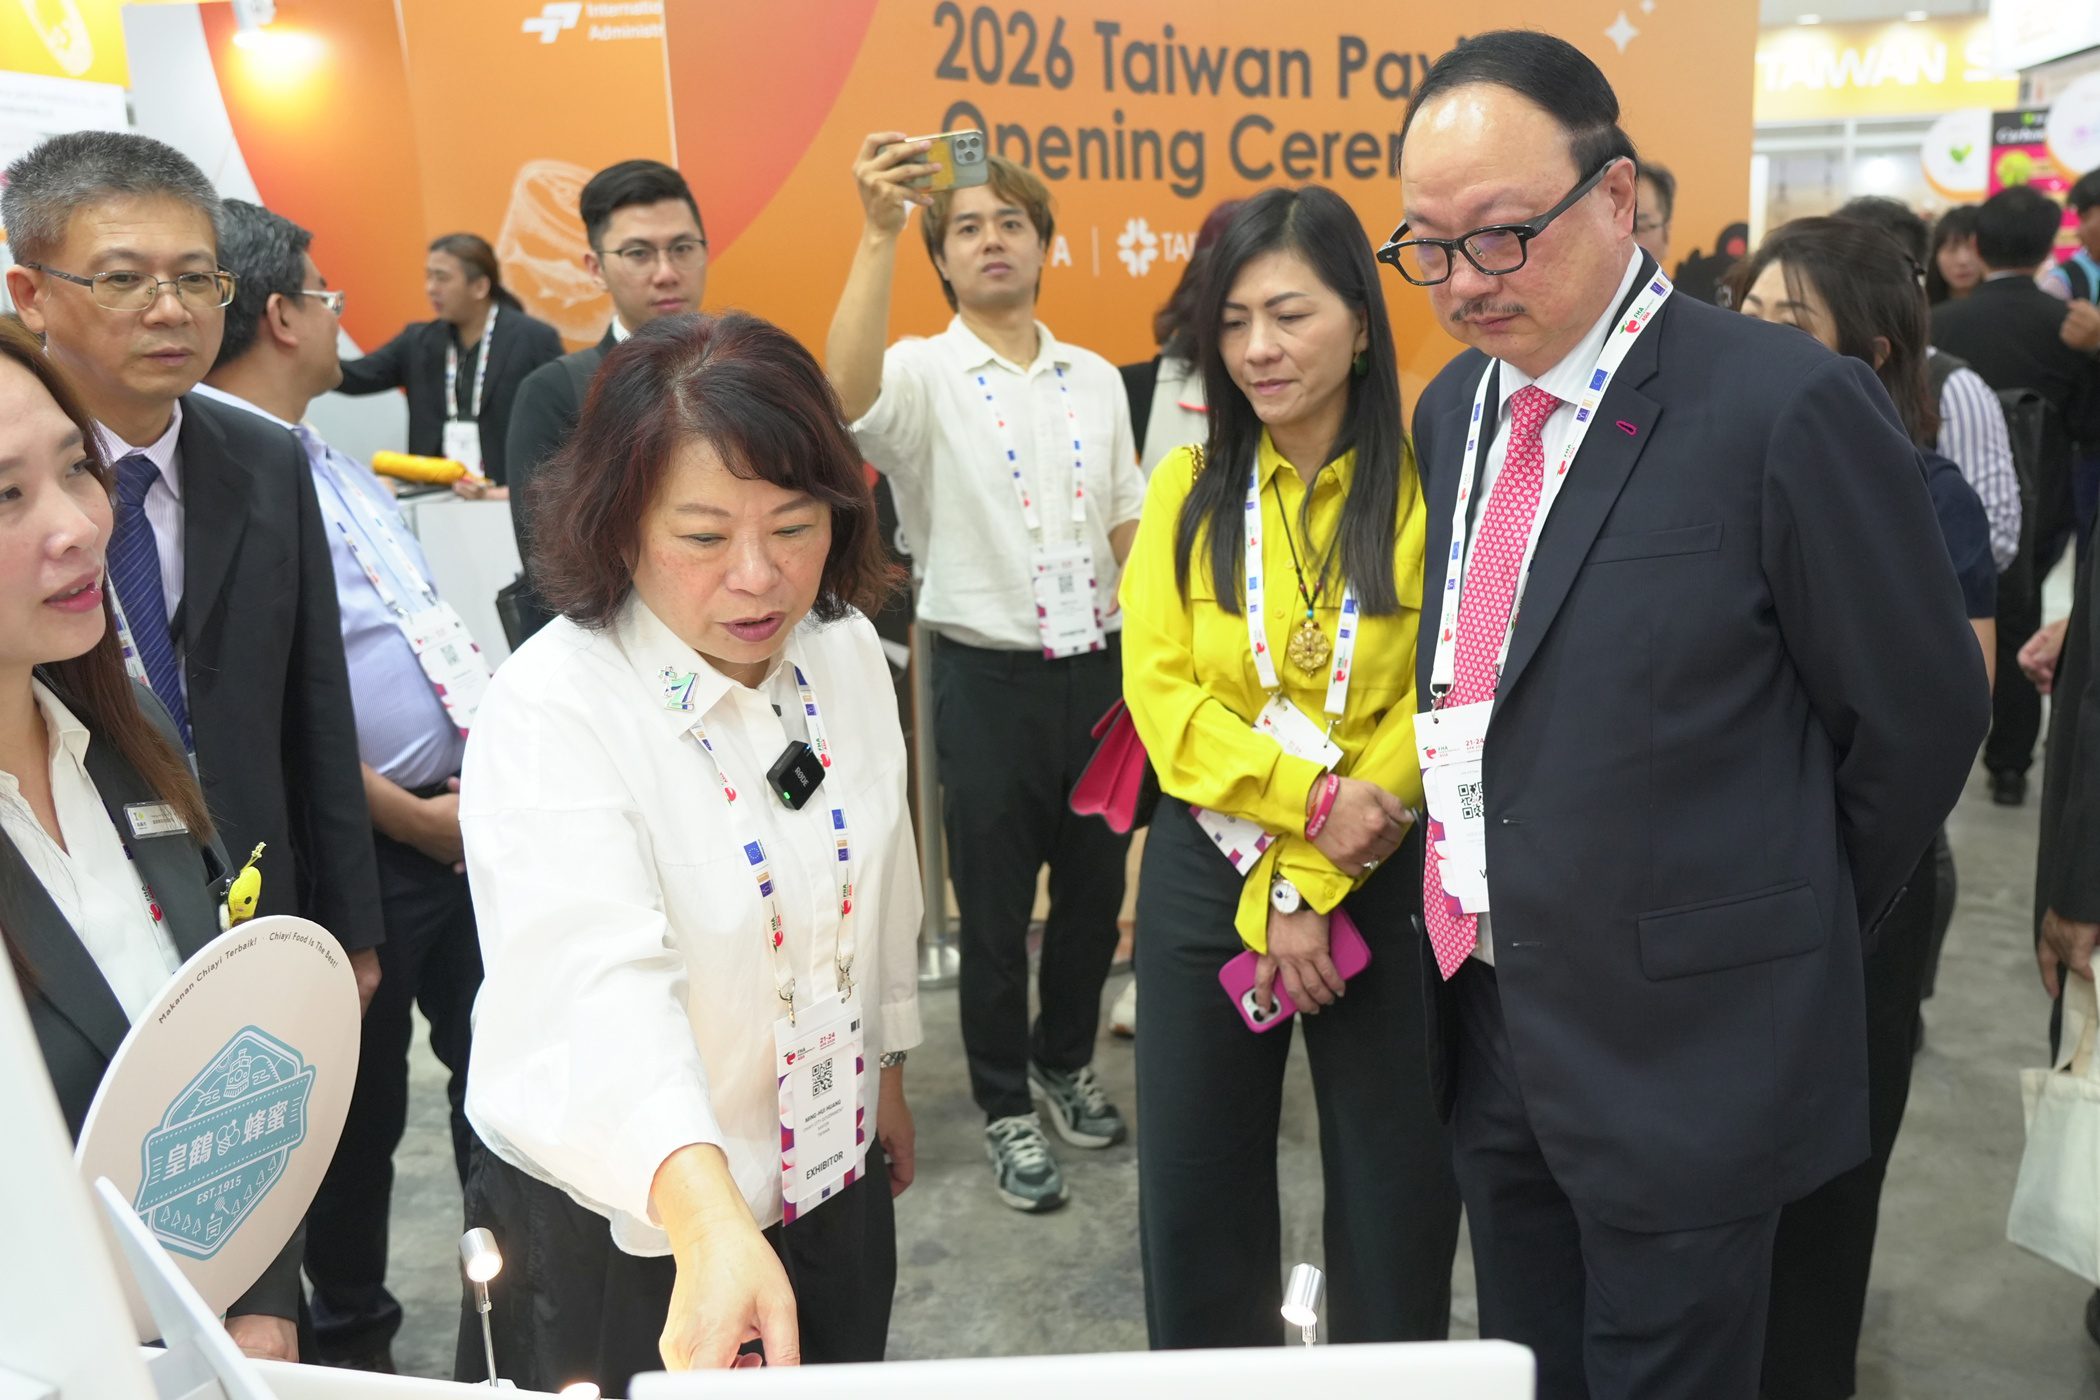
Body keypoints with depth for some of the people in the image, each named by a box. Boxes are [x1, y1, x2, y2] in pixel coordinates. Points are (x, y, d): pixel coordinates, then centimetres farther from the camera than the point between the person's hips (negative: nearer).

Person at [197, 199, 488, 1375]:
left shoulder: (338, 462, 11)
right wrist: (414, 818, -13)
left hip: (470, 816, 8)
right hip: (363, 845, -7)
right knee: (364, 1102, 12)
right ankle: (354, 1335, 36)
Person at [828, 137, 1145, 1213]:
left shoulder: (1097, 380, 8)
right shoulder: (923, 376, -6)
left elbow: (1129, 526, 13)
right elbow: (848, 392, -30)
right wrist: (877, 234, -40)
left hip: (1098, 666, 4)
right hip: (990, 678, -4)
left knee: (1095, 891, 17)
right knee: (995, 912, 8)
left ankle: (1065, 1060, 41)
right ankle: (1006, 1108, 28)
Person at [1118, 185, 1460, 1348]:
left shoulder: (1425, 486, -8)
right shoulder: (1188, 485, 0)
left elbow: (1432, 711, -10)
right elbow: (1159, 689, -6)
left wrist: (1309, 887, -15)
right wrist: (1312, 797, -18)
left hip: (1378, 884, -2)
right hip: (1205, 872, 2)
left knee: (1399, 1191, 14)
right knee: (1194, 1186, 14)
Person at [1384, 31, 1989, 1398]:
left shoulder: (1788, 403, -17)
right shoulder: (1452, 405, 5)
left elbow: (1920, 712, -9)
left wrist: (1792, 933, 3)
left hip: (1683, 1043, -6)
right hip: (1488, 1016, 6)